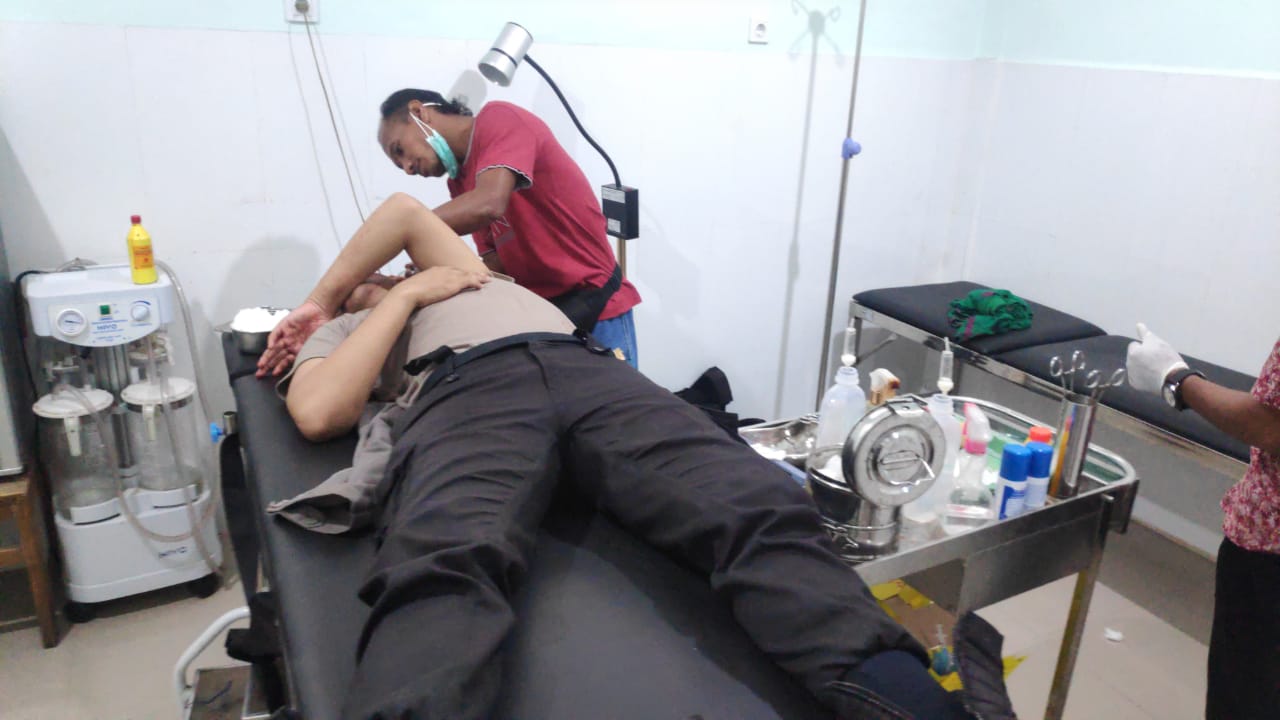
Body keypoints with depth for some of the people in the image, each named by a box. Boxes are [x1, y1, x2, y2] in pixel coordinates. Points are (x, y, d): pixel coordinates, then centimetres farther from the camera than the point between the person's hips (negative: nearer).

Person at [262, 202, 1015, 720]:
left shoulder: (462, 274, 47)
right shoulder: (343, 333, 35)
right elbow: (319, 414, 12)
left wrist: (324, 292, 42)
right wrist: (407, 296, 19)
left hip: (588, 366, 3)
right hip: (465, 391, -2)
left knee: (759, 510, -28)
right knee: (444, 566, -40)